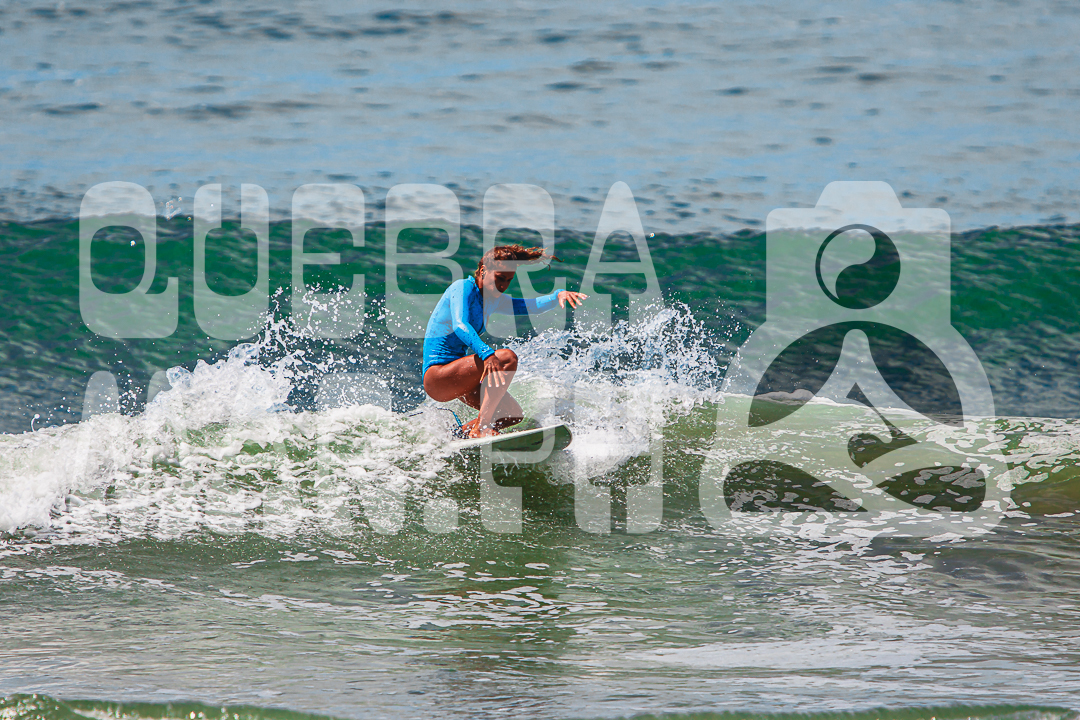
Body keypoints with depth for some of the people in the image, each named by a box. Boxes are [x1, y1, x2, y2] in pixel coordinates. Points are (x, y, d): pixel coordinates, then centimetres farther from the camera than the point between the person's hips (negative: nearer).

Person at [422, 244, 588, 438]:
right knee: (507, 358, -26)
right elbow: (460, 326, -30)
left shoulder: (492, 301, 14)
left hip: (456, 381, 10)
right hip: (436, 375, -10)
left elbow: (530, 306, 14)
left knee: (514, 415, 12)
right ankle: (481, 428, -25)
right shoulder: (463, 289, -13)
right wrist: (487, 354, -47)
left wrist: (558, 295, -7)